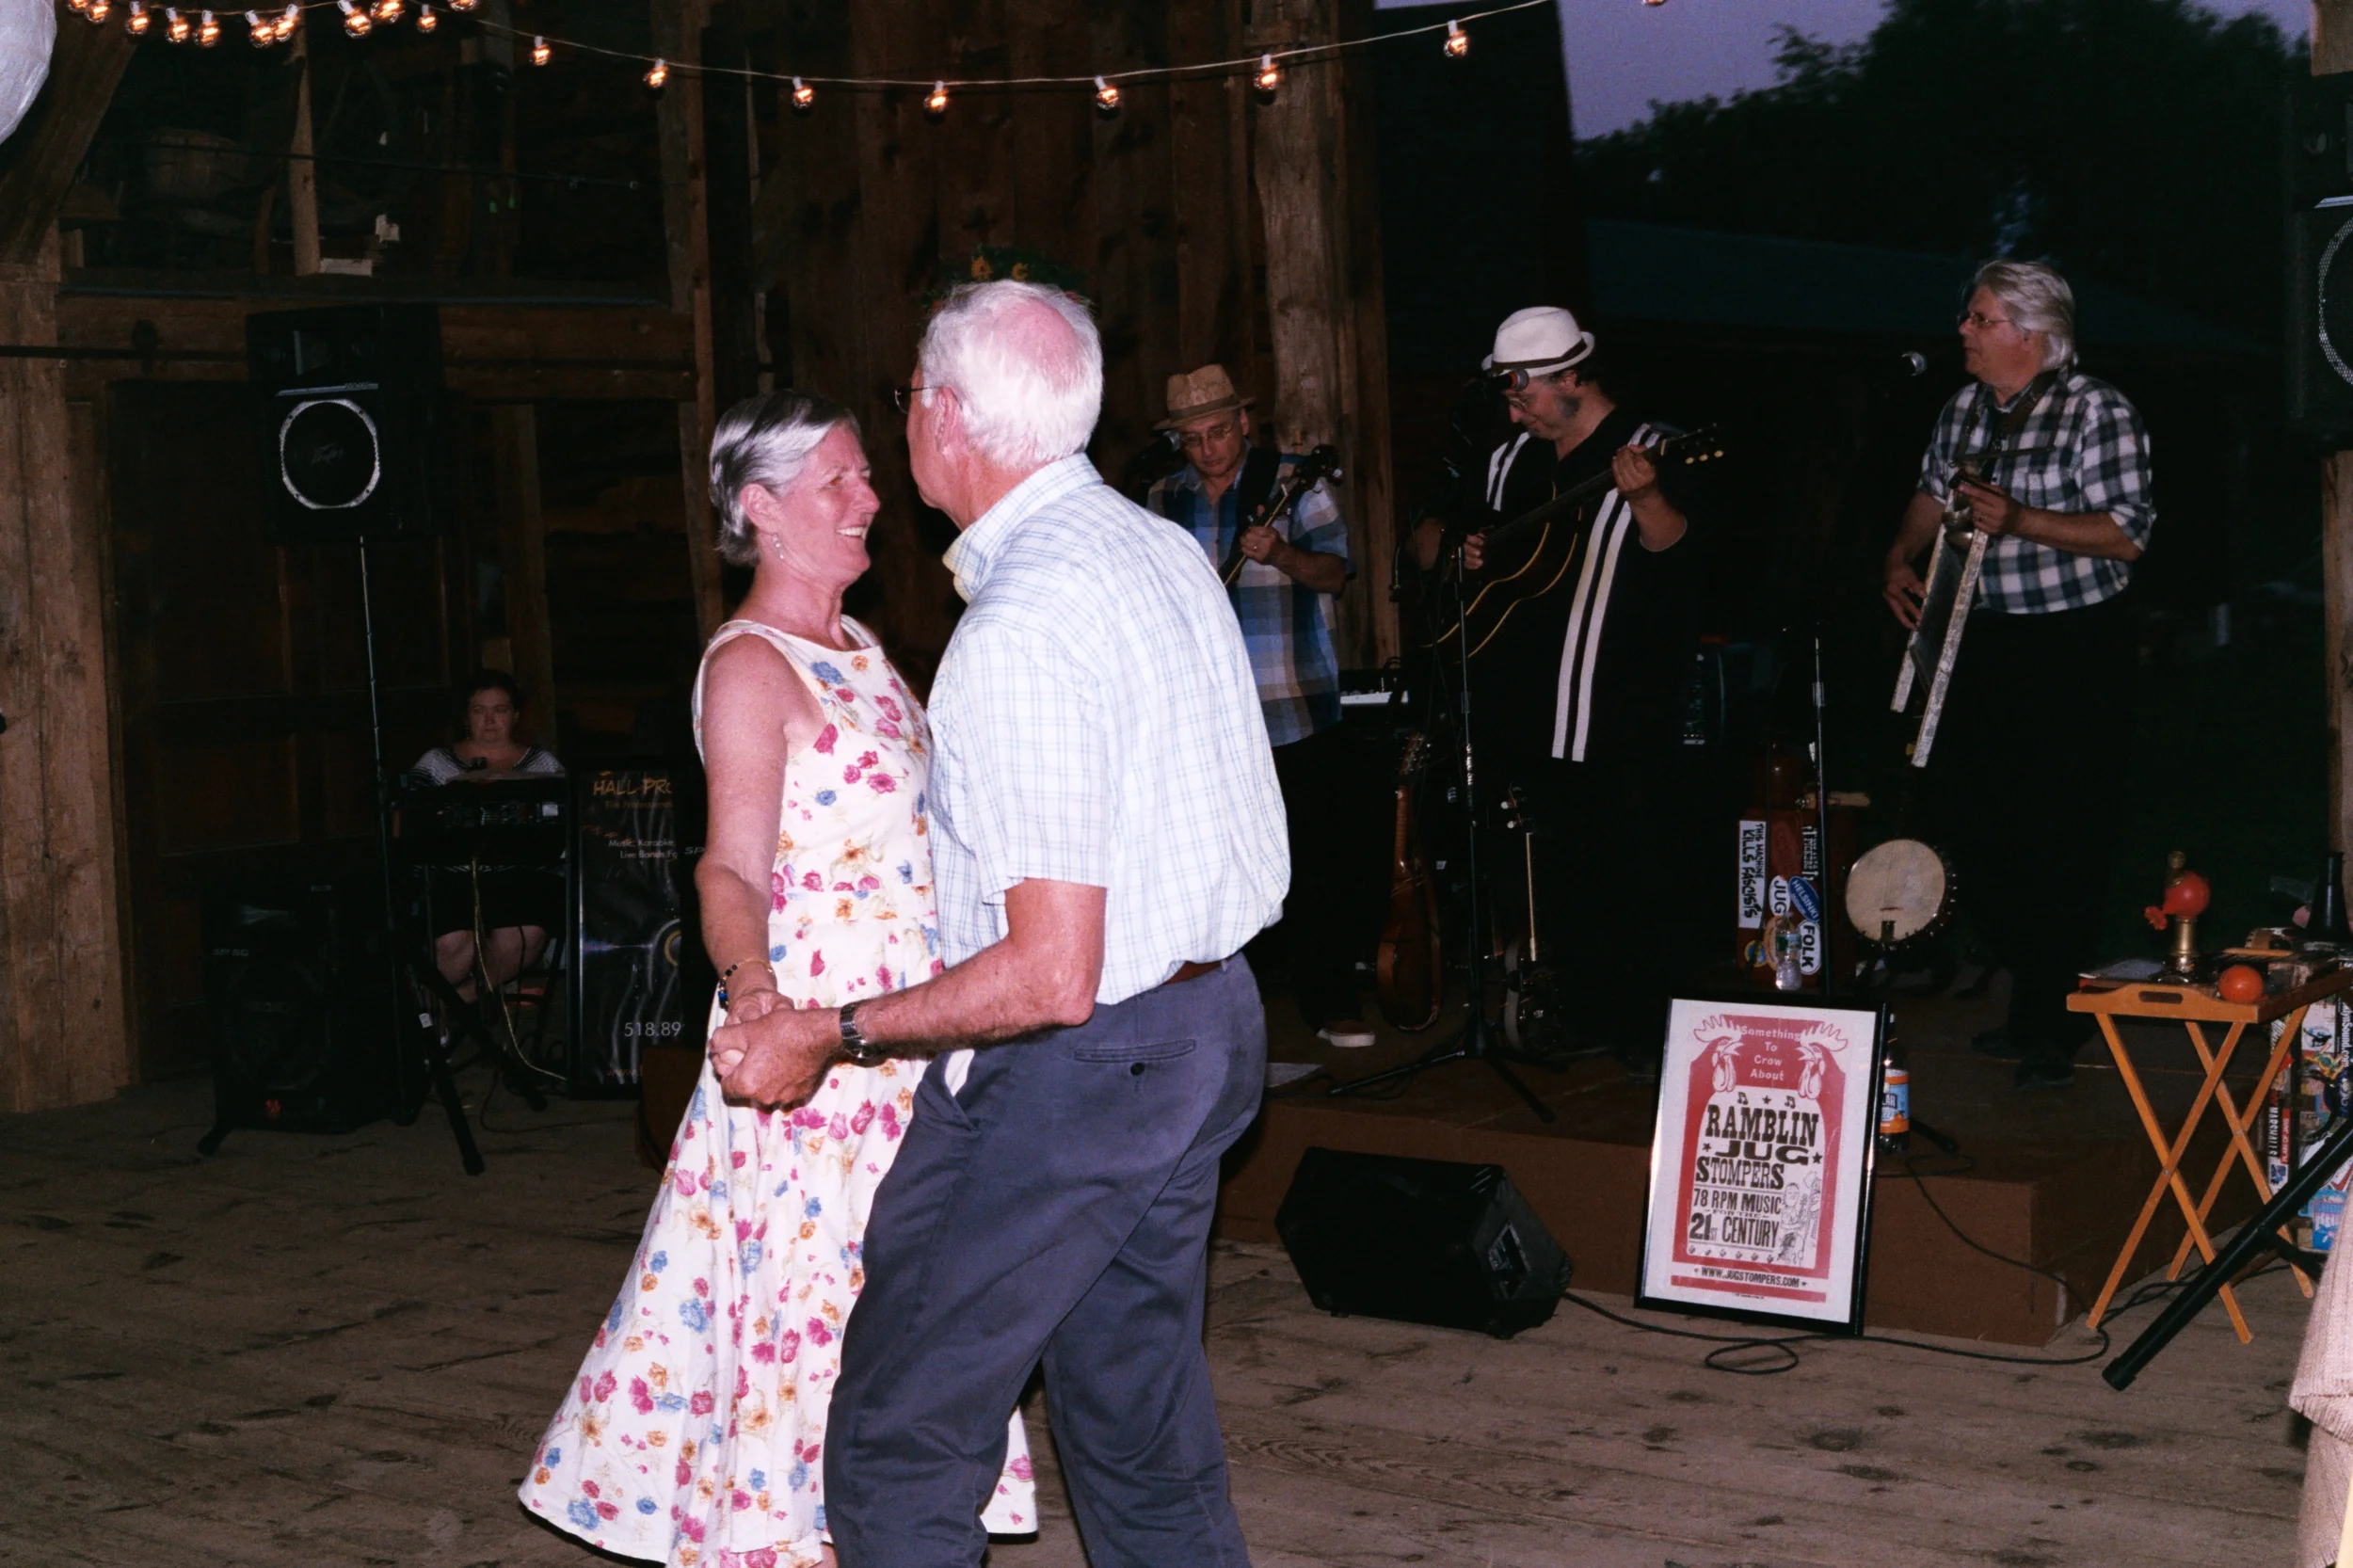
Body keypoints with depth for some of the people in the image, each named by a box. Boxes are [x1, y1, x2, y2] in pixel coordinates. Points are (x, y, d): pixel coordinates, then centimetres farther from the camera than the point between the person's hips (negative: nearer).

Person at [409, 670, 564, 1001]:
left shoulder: (543, 764, 15)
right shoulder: (435, 763, 14)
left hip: (523, 875, 1)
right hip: (454, 877, -1)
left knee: (525, 937, -30)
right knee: (450, 945, -29)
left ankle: (456, 1000, -7)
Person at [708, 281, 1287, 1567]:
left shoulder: (1019, 627, -23)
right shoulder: (1166, 552, 6)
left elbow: (1050, 976, -25)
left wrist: (831, 1035, -15)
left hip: (1071, 1066, -9)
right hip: (1207, 1021, 9)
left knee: (900, 1438, 2)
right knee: (1144, 1431, 17)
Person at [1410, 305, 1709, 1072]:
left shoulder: (1652, 452, -5)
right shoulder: (1502, 455, 13)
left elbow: (1670, 542, -22)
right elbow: (1428, 531, 20)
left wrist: (1645, 497, -43)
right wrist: (1450, 551, -2)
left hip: (1622, 719, -6)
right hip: (1521, 714, 6)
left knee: (1645, 875, -4)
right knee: (1556, 872, 12)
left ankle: (1648, 1028, 7)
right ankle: (1587, 1015, 25)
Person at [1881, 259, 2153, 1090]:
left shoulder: (2098, 410, -10)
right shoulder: (1964, 410, 10)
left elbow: (2127, 533, -15)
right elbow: (1932, 493, 26)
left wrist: (2019, 520, -25)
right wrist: (1903, 555, 7)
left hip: (2075, 647, -7)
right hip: (1984, 639, 7)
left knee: (2060, 836, -2)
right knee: (1967, 815, 8)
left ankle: (2057, 1028, 11)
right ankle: (2034, 996, 24)